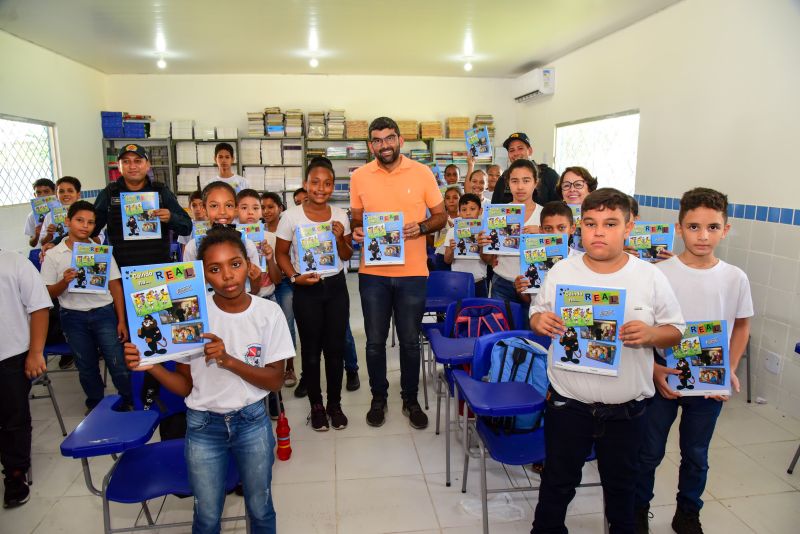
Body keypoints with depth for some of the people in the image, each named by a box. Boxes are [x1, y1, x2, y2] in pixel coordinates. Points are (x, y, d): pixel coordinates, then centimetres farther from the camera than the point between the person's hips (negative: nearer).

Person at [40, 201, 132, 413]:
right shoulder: (53, 255, 0)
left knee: (118, 363, -2)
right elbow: (49, 293, 2)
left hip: (104, 313, 0)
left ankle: (131, 404, 15)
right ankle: (95, 405, 32)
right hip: (73, 317, 1)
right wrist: (65, 282, -20)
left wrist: (122, 321, -2)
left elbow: (115, 286, 2)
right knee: (86, 366, 13)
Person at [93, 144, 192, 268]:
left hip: (159, 268, 0)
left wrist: (171, 218, -16)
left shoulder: (161, 192, 4)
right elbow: (90, 229, 10)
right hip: (121, 269, 0)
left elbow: (187, 228, 2)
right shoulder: (108, 194, 6)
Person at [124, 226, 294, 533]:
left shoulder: (268, 313, -11)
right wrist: (150, 366, -23)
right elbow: (185, 385, -4)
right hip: (203, 426, 0)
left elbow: (275, 381, -10)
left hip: (252, 422, 0)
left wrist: (229, 360, -24)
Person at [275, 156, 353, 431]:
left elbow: (347, 256, 7)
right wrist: (295, 277, -14)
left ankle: (335, 404, 26)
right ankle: (316, 405, 26)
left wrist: (340, 238, -12)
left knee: (335, 347, 9)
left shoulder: (340, 215, 0)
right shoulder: (291, 216, -7)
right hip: (306, 290, -2)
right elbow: (282, 254, 1)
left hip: (336, 287, 2)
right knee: (311, 349, 9)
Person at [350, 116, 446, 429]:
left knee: (410, 341, 11)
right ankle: (378, 399, 31)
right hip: (373, 273, 1)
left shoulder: (421, 173, -2)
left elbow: (441, 216, 4)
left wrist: (421, 227, -15)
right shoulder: (360, 176, 2)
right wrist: (356, 231, -10)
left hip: (412, 273, -1)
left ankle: (411, 400, 30)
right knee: (375, 341, 11)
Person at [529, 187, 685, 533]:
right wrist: (540, 321, -19)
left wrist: (650, 334, -22)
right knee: (558, 482, 17)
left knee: (621, 485, 23)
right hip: (568, 404, 0)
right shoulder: (561, 272, -5)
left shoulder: (651, 278, -7)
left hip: (627, 409, 1)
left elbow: (676, 331, 0)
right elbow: (537, 314, 5)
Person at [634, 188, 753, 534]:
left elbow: (741, 326, 8)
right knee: (649, 452, 12)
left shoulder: (735, 278, -6)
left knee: (696, 455, 19)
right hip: (662, 377, -2)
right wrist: (653, 369, -16)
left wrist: (730, 370, -3)